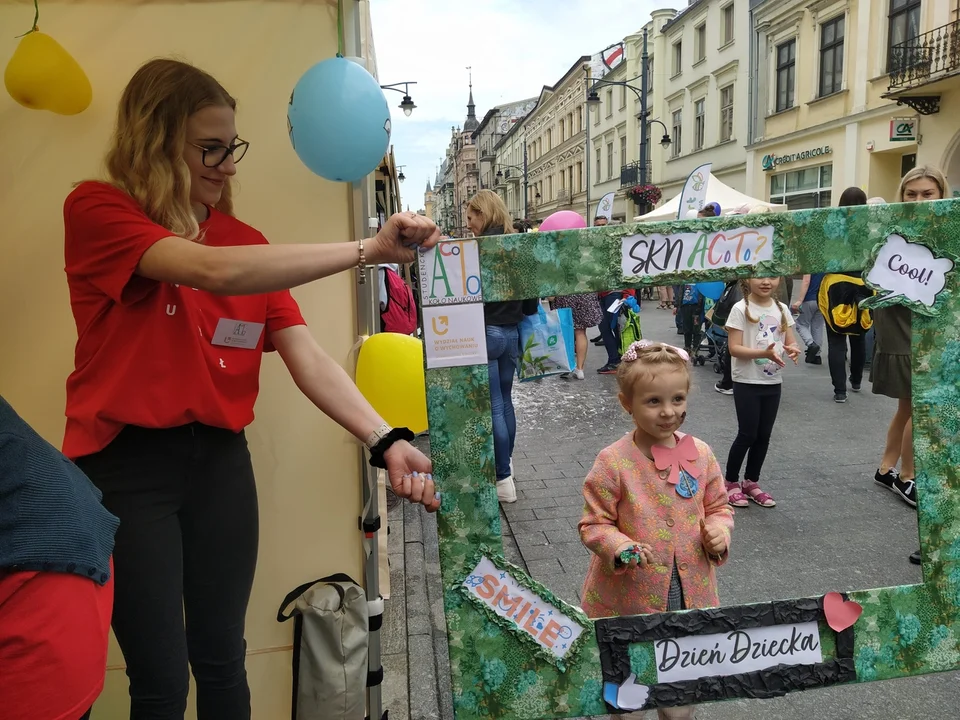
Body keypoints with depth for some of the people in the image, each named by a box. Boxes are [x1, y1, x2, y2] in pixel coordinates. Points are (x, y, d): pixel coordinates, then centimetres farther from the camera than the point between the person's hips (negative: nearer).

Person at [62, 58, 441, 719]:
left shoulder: (246, 242, 5)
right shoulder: (97, 211, -8)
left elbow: (307, 356, -6)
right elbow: (212, 271, -26)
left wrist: (385, 441, -20)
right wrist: (367, 250, -28)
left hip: (221, 460, 4)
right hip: (126, 465, -4)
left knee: (223, 663, 15)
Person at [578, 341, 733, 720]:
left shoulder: (700, 453, -4)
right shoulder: (613, 461, -16)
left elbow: (718, 507, 9)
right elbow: (593, 525, -10)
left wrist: (719, 531, -11)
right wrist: (622, 549, -27)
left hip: (690, 592, 4)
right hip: (629, 596, -3)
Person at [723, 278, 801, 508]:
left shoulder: (781, 309, 5)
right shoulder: (741, 309, -12)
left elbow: (791, 342, 6)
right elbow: (734, 348, -16)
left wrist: (793, 350, -17)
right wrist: (764, 353, -29)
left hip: (773, 383, 5)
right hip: (747, 383, -5)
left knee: (764, 436, 11)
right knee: (747, 435, 0)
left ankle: (751, 482, 26)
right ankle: (731, 482, 17)